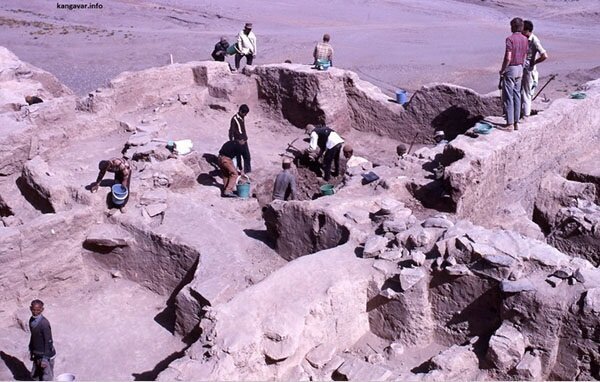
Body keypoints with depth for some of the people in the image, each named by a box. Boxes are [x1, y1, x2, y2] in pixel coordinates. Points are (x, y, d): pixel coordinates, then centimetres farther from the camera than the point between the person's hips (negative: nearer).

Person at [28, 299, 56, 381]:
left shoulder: (44, 323, -24)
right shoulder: (31, 320, 0)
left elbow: (48, 341, -21)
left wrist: (45, 358, -19)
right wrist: (31, 350, 16)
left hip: (46, 354, -8)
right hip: (37, 354, 8)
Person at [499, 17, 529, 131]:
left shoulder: (510, 39, -16)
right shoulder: (525, 39, 7)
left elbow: (508, 58, -21)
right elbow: (525, 56, 13)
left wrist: (502, 70, -10)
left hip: (510, 69, -7)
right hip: (519, 69, 7)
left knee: (508, 97, -2)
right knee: (517, 96, 12)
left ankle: (510, 123, -2)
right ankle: (516, 122, 16)